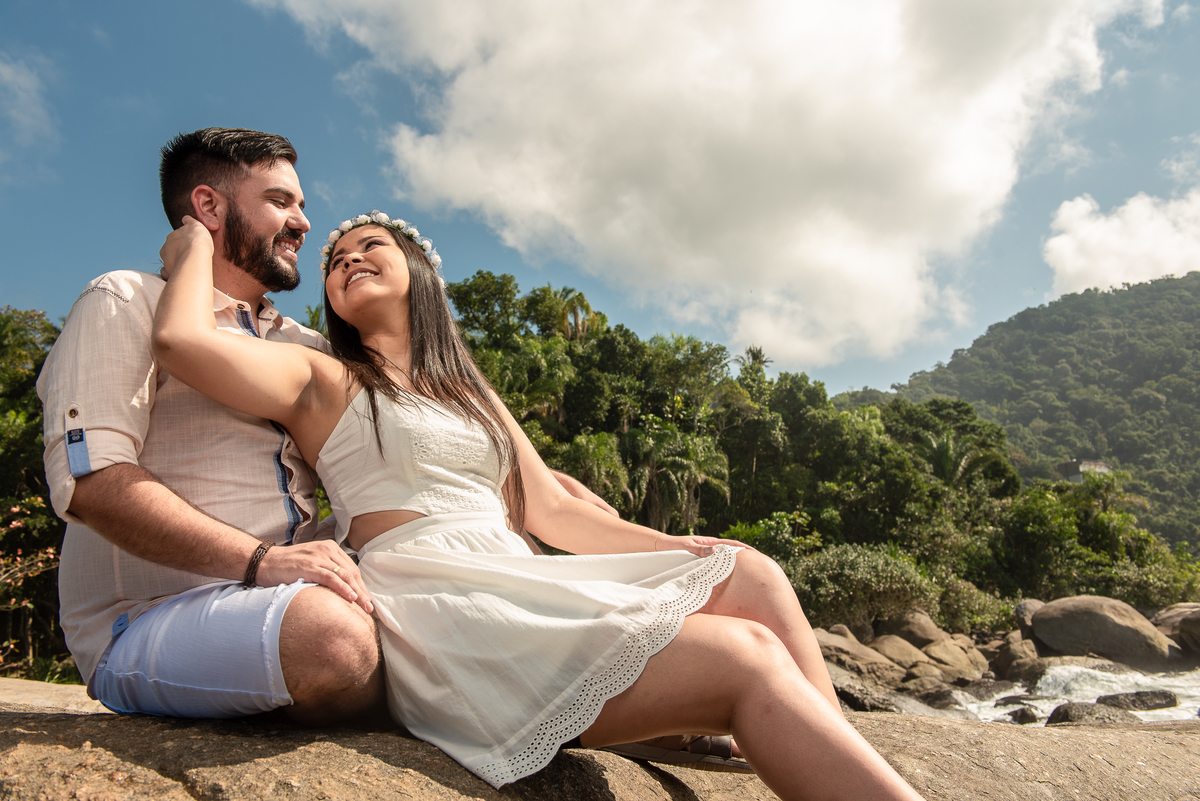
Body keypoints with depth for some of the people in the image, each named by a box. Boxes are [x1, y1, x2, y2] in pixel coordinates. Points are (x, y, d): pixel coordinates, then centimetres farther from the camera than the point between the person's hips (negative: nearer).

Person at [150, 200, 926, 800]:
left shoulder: (471, 393, 25)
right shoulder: (324, 382, 8)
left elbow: (550, 510, 19)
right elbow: (182, 338, -10)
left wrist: (682, 548, 10)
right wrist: (197, 243, 11)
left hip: (523, 588, 7)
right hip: (437, 613, -7)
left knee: (751, 574, -9)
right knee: (749, 659, -22)